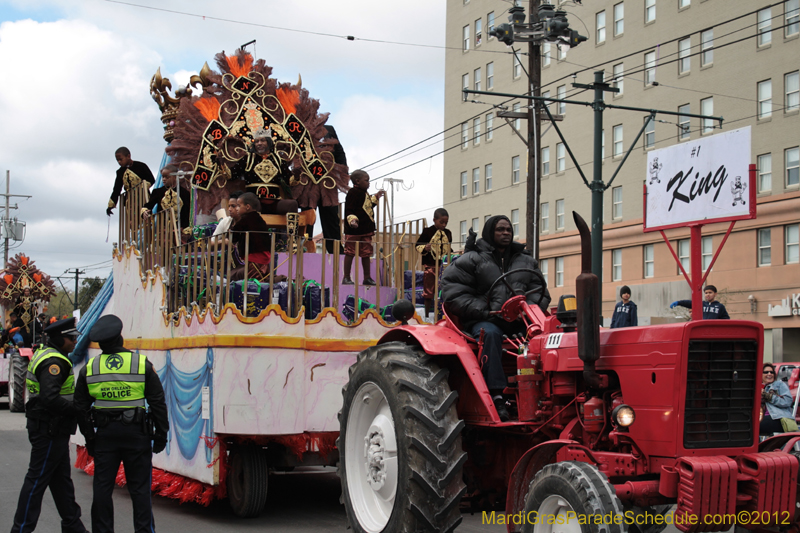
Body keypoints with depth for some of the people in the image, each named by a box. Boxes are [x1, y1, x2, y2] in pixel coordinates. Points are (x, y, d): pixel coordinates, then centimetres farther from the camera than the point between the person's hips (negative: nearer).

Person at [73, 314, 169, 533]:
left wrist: (89, 437, 15)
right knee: (139, 488, 5)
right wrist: (161, 434, 3)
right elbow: (158, 403, -4)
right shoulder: (143, 365, -5)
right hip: (136, 433, -2)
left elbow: (81, 408, 7)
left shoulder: (89, 369, 2)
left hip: (105, 433, 2)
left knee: (102, 488, 9)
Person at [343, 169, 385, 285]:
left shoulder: (365, 193, 16)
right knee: (350, 253, -2)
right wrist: (352, 220, -31)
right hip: (354, 230, -9)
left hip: (366, 229, 9)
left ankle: (367, 277, 19)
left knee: (366, 254, 11)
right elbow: (349, 210, -17)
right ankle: (346, 278, 3)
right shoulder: (353, 193, -11)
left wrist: (376, 197, 32)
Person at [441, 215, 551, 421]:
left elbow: (541, 293, 20)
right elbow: (452, 293, 0)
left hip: (519, 322, 3)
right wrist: (485, 312, -10)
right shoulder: (471, 260, 10)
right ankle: (497, 395, -44)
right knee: (490, 334, -39)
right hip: (485, 321, -3)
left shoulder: (527, 262, 24)